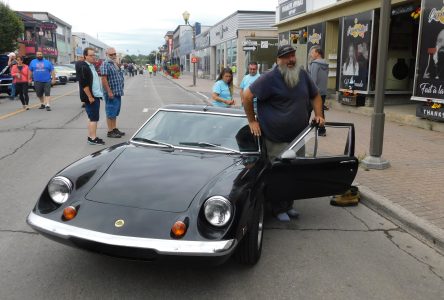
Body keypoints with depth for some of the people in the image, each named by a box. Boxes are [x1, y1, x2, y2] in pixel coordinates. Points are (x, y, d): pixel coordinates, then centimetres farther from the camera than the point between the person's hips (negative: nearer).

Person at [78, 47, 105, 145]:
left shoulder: (91, 66, 16)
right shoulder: (83, 67, -14)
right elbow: (84, 84, -20)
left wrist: (97, 95, 18)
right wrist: (90, 97, -21)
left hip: (96, 96, 10)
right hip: (91, 97, -10)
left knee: (92, 118, 14)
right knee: (94, 118, -6)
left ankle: (90, 137, 21)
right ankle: (93, 138, -2)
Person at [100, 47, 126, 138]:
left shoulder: (115, 64, 16)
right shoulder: (105, 64, -12)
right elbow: (104, 79, -20)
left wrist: (120, 90, 18)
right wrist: (109, 92, -24)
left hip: (118, 93, 9)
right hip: (111, 93, -9)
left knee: (115, 113, 15)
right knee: (111, 113, -4)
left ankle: (115, 129, 23)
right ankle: (110, 132, 2)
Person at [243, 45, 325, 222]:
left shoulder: (303, 75, 6)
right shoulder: (270, 78, -13)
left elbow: (315, 96, 19)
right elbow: (247, 95, -12)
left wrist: (318, 115, 4)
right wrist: (252, 121, -11)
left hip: (298, 137, 6)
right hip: (276, 140, -6)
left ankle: (288, 205, 31)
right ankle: (279, 209, 16)